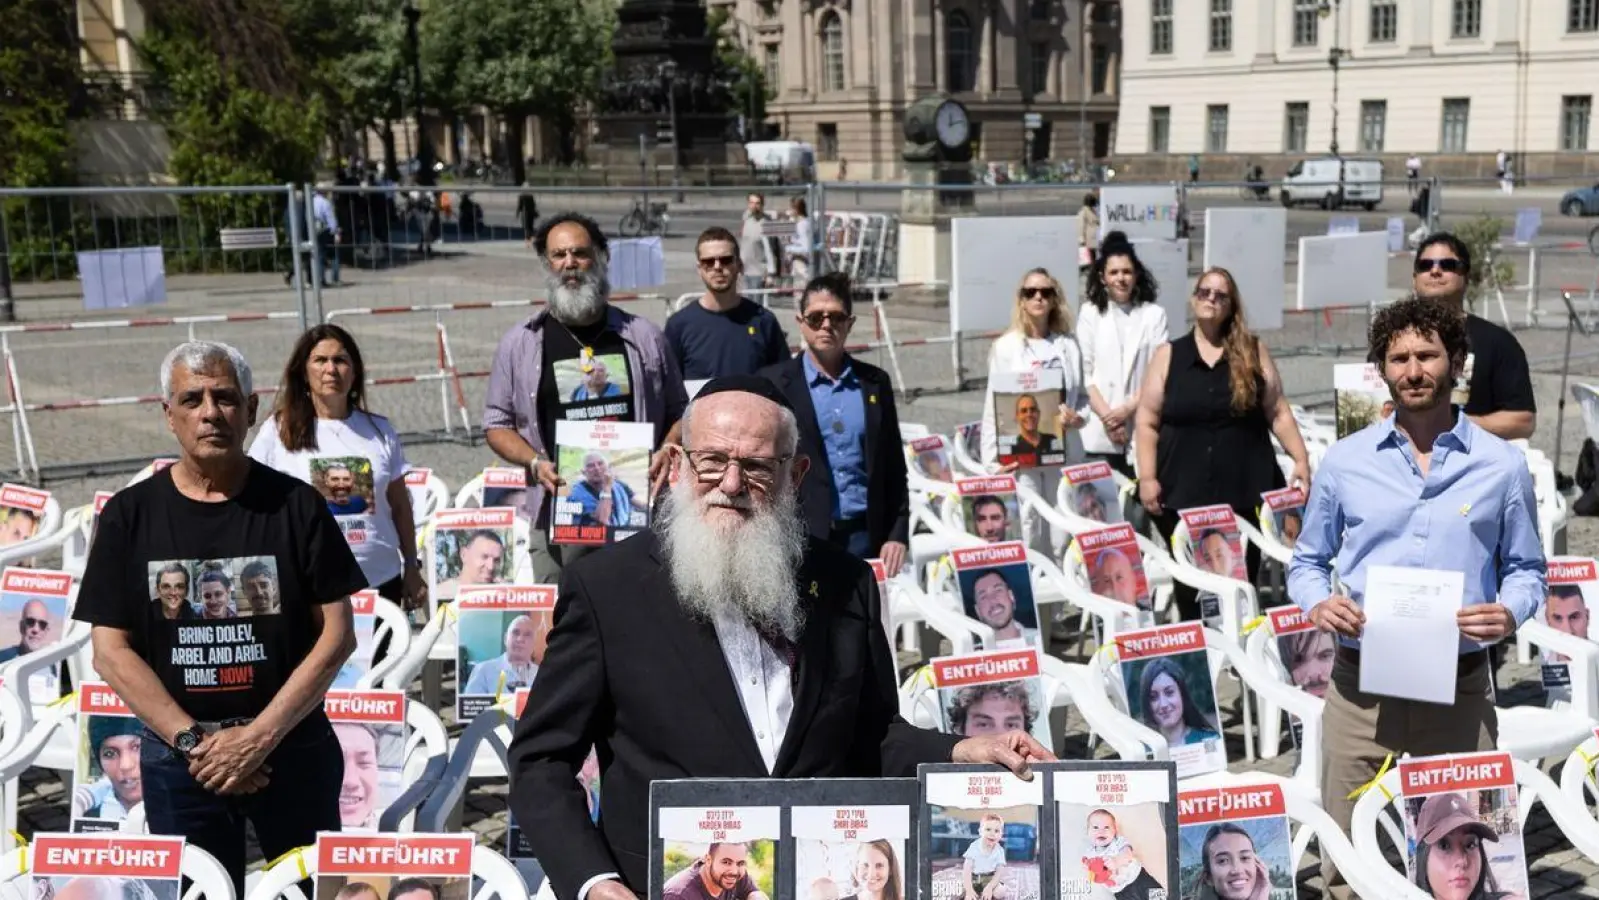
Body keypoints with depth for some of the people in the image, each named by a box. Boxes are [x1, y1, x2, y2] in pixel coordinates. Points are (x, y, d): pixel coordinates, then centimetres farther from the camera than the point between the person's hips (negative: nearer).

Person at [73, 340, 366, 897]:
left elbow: (336, 635, -4)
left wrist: (259, 736, -12)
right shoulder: (130, 515, 0)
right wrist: (193, 740, -11)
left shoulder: (295, 505, -2)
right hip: (177, 754, 1)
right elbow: (111, 651, -2)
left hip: (294, 747, 0)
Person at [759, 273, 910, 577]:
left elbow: (894, 469, 12)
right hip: (803, 540, -2)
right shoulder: (773, 383, 2)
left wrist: (898, 535, 4)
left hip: (867, 537, 3)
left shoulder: (875, 382, 11)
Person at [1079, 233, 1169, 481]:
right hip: (1101, 429, 0)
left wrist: (1129, 408, -10)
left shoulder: (1154, 314, 4)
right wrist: (1106, 415, -7)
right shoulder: (1090, 313, 7)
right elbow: (1084, 372, 3)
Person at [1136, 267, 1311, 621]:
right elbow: (1147, 421, 2)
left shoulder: (1253, 352, 7)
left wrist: (1301, 460, -2)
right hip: (1184, 492, 0)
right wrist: (1147, 478, -6)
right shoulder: (1168, 355, 5)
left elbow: (1278, 413, 7)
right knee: (1189, 582, 4)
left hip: (1245, 488, 0)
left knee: (1242, 579, 4)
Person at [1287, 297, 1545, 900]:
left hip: (1460, 691, 0)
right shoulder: (1344, 461, 4)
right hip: (1360, 687, 0)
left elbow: (1526, 568, 11)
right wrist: (1318, 605, -9)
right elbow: (1306, 563, 12)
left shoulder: (1502, 465, 3)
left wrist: (1510, 614, -11)